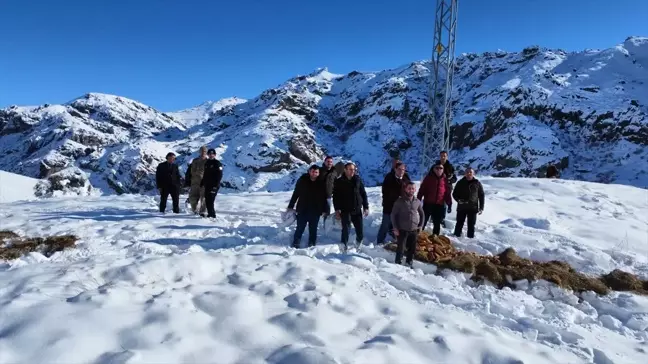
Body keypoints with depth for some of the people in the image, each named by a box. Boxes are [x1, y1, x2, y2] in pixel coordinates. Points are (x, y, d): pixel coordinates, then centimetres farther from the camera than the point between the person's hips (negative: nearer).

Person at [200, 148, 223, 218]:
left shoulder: (217, 163, -6)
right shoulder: (207, 163, 16)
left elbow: (220, 175, -12)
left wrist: (216, 185, -18)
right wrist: (202, 184, 17)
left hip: (214, 186, -7)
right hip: (207, 185, 7)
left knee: (210, 200, -12)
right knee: (207, 200, 8)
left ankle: (212, 214, -6)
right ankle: (210, 213, 17)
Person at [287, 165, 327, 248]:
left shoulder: (322, 183, -3)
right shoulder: (302, 180, -4)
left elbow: (324, 197, 1)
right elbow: (295, 194, 1)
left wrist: (324, 210, 0)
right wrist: (290, 206, 2)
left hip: (315, 211, 1)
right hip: (302, 210, 0)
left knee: (313, 229, 9)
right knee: (300, 228, 5)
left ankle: (311, 244, 20)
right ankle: (295, 243, 16)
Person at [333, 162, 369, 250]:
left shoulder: (358, 180, 6)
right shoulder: (339, 182, -2)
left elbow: (363, 194, 9)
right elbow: (336, 196, -4)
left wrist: (366, 207, 5)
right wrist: (337, 209, -12)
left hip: (357, 210, 3)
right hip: (345, 210, -3)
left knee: (360, 230, 5)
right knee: (346, 230, -5)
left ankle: (359, 244, 31)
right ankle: (344, 247, 6)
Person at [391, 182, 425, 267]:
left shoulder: (418, 202, 2)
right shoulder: (400, 201, -9)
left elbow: (422, 214, 16)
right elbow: (393, 215, -5)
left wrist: (420, 226, 9)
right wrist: (395, 228, -8)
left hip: (414, 230, 4)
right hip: (402, 230, -3)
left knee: (412, 248, 11)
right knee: (401, 248, 0)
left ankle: (409, 263, 29)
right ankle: (398, 263, 16)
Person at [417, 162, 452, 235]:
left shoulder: (445, 179, 4)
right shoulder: (428, 178, -1)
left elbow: (447, 193, 5)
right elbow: (421, 190, -3)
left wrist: (449, 204, 1)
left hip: (440, 205, 2)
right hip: (428, 204, -2)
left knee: (437, 224, 12)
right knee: (422, 222, 5)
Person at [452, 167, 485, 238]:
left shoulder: (477, 183, 3)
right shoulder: (460, 183, 3)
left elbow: (481, 196, 7)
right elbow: (454, 194, 7)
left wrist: (481, 207, 2)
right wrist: (459, 200, -12)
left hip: (473, 208, 0)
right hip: (461, 207, 0)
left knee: (471, 225, 5)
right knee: (459, 223, 6)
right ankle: (456, 236, 15)